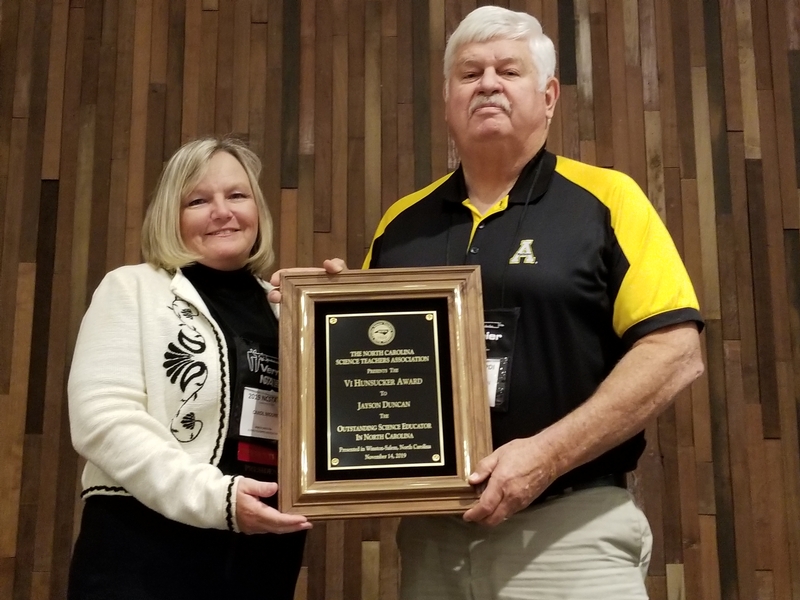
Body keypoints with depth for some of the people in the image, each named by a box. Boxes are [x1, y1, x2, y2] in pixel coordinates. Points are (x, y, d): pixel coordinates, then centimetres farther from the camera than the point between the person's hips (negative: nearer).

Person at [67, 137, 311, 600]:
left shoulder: (286, 306, 11)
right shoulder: (131, 289, 1)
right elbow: (102, 419, -12)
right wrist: (213, 496, -21)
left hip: (265, 553, 4)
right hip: (146, 550, -4)